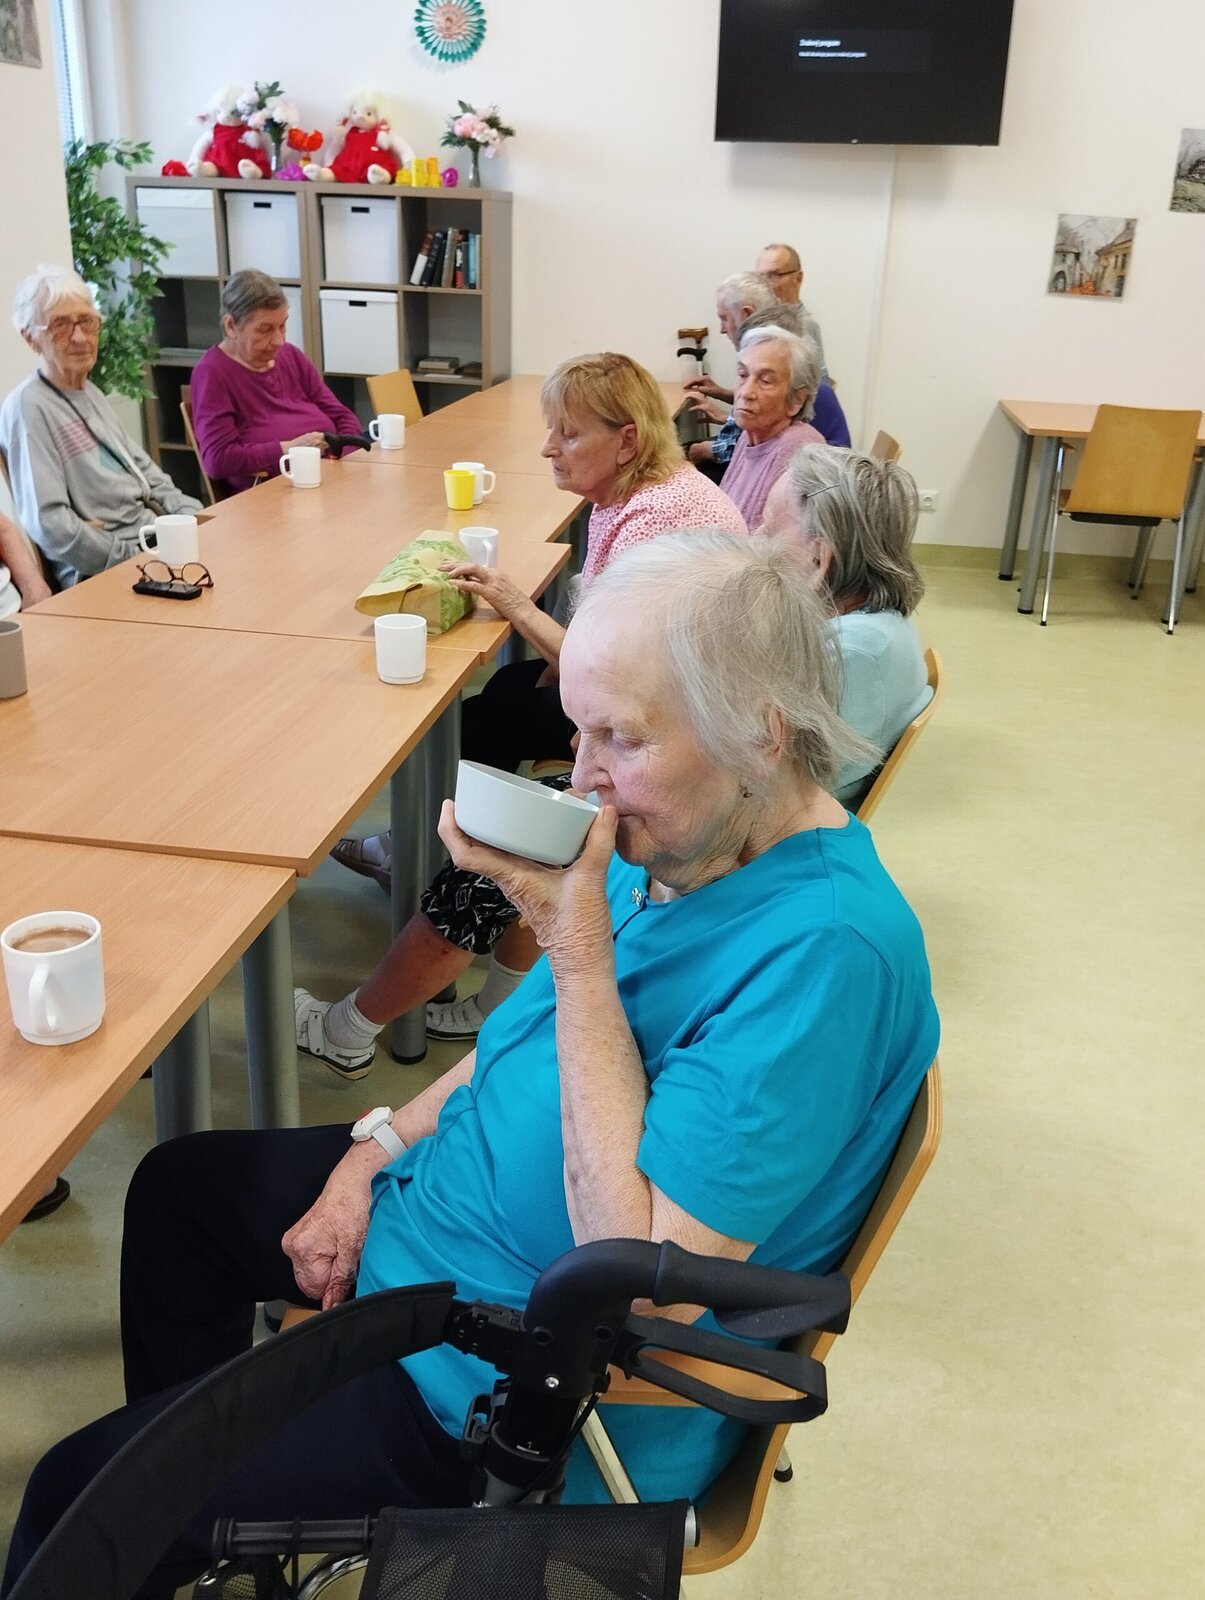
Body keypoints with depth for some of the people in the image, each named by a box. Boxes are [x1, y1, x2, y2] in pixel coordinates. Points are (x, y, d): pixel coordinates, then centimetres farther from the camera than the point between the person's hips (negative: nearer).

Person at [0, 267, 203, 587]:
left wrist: (192, 514, 6)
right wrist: (135, 560, -17)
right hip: (100, 574, -9)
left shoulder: (90, 393, 18)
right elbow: (50, 525, -20)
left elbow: (142, 467, 23)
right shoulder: (28, 408, -11)